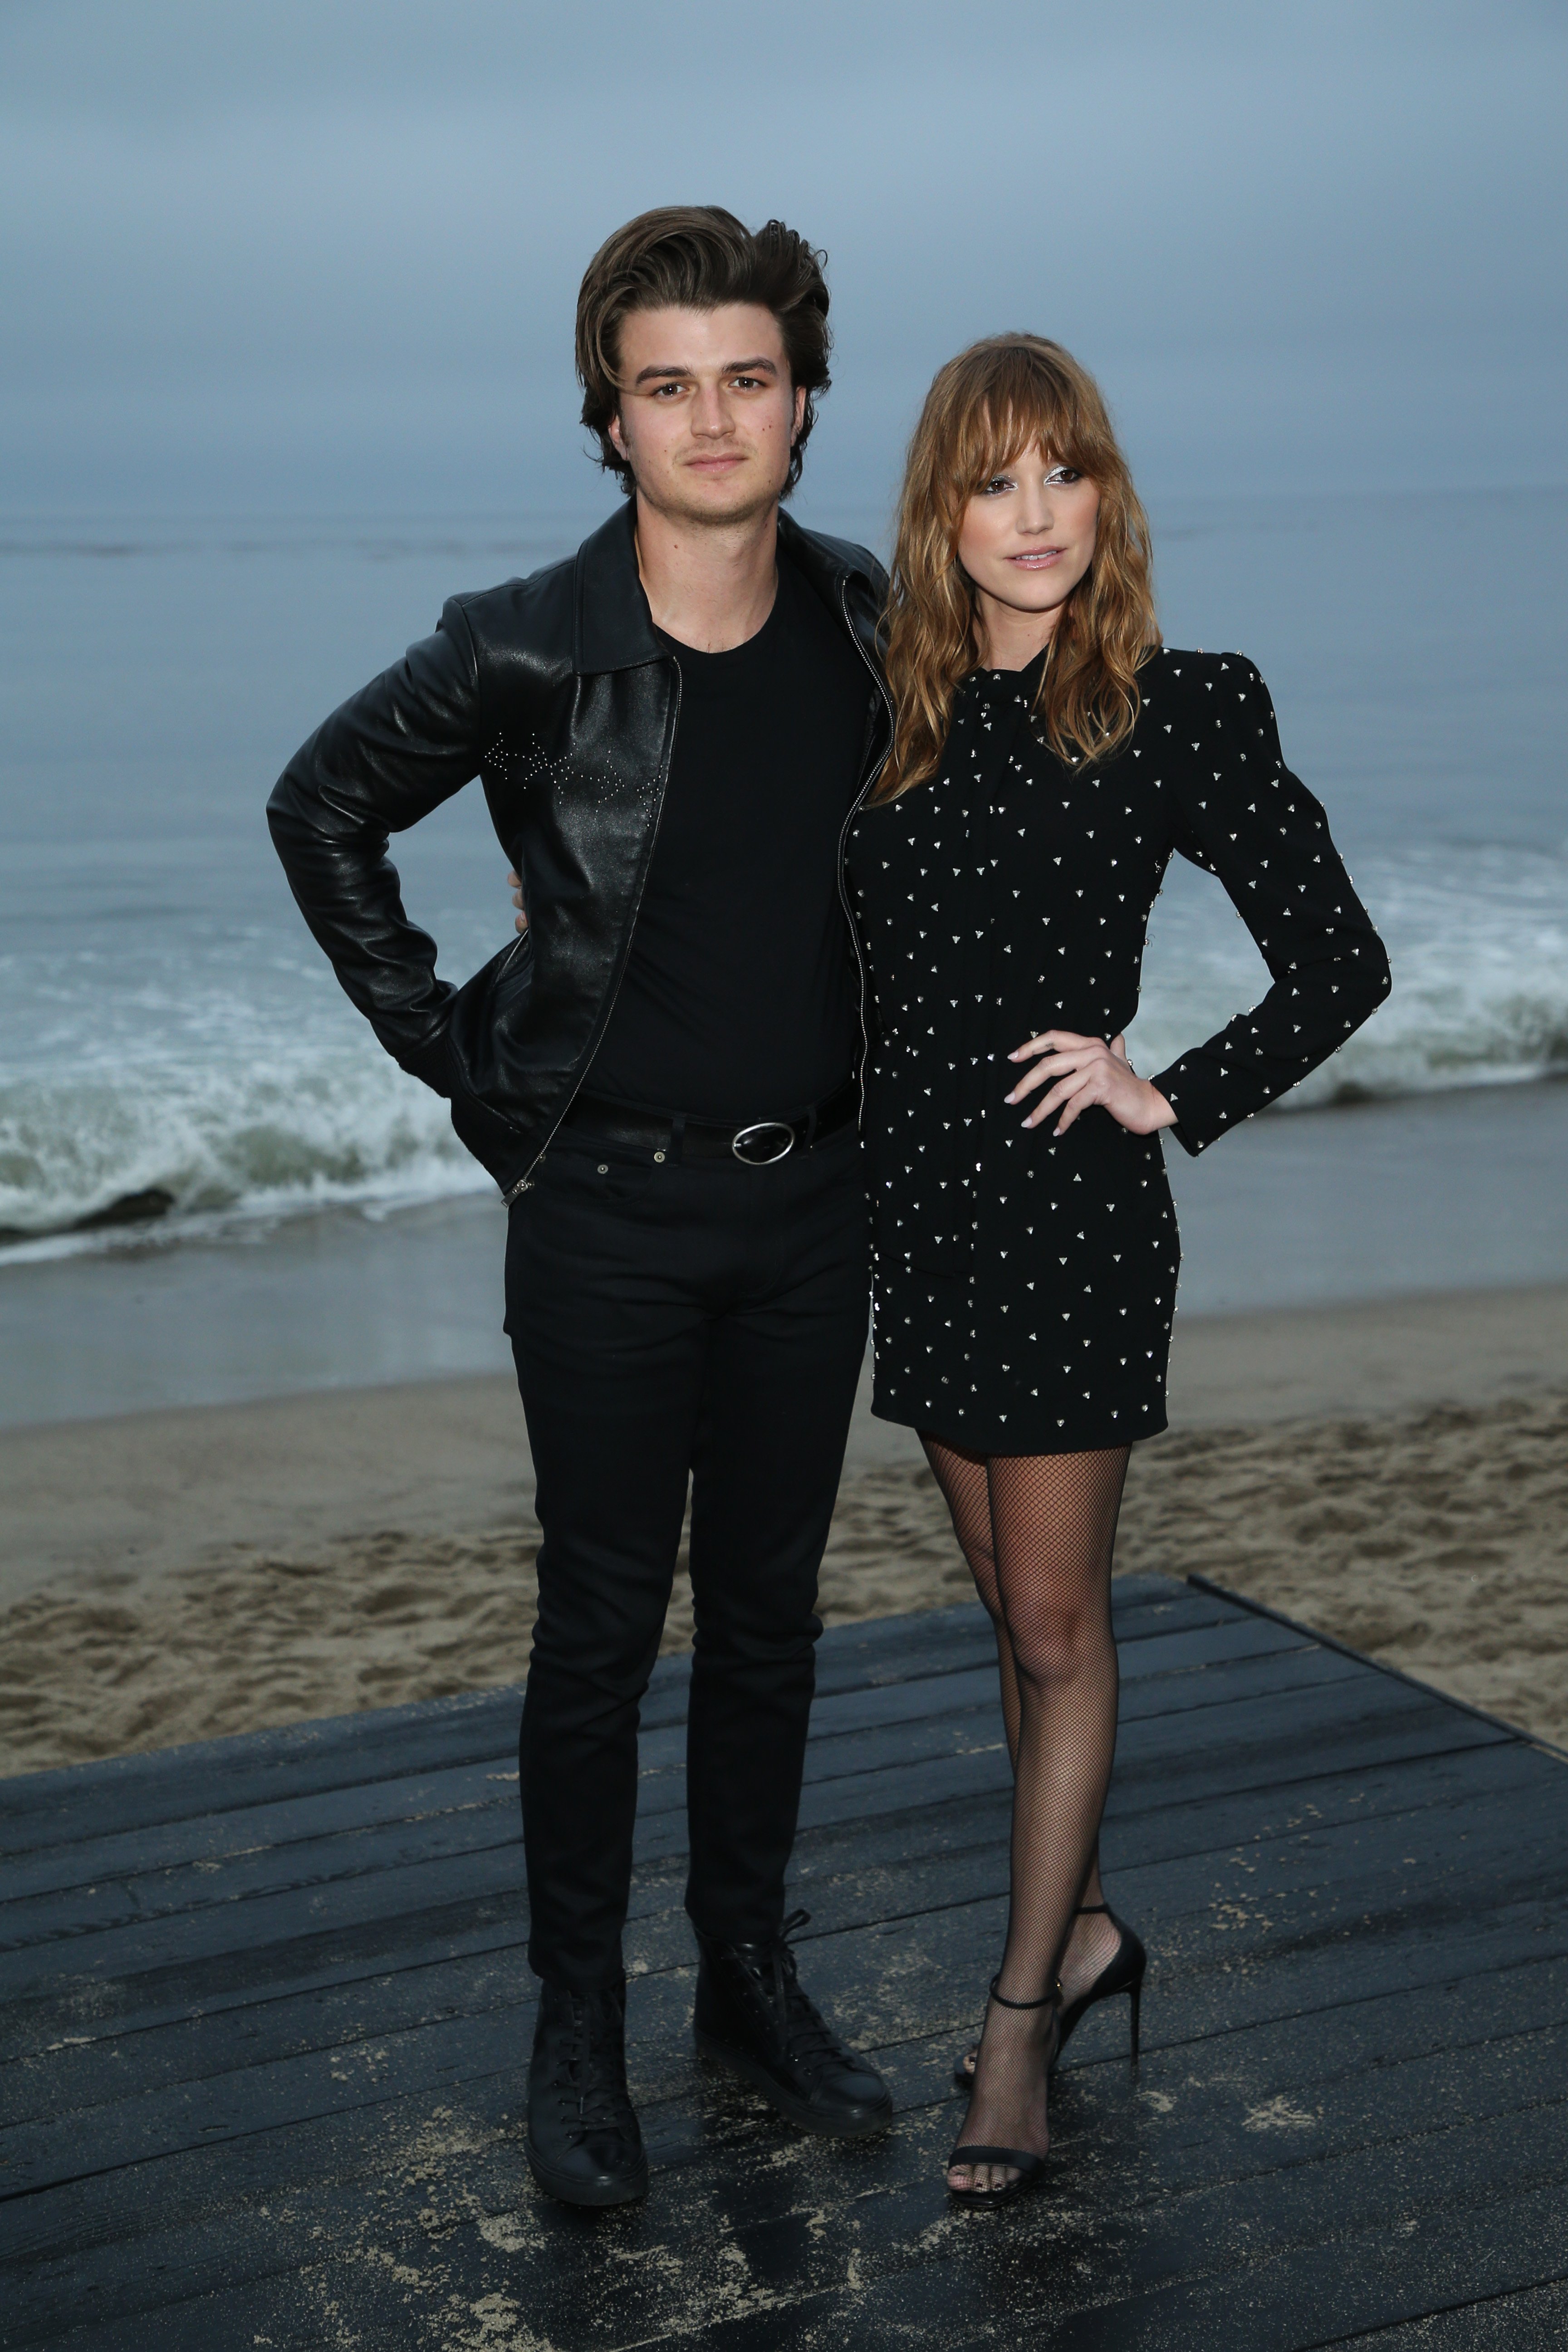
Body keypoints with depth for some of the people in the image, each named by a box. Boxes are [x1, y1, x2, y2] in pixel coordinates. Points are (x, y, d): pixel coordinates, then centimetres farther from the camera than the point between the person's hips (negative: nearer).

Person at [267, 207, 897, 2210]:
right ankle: (577, 2033, 19)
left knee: (768, 1610, 13)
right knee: (601, 1630, 4)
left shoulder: (867, 624, -1)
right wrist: (452, 1050, -1)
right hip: (605, 1215, -3)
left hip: (809, 1201, 4)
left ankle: (751, 1978, 30)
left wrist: (883, 1050, 11)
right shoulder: (521, 654, -13)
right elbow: (323, 814, 1)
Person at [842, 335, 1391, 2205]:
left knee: (1055, 1625, 4)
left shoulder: (1179, 711, -9)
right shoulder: (891, 704, 5)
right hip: (919, 1206, 5)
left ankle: (1020, 2016, 17)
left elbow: (1341, 965, -4)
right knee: (1008, 1608, 16)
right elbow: (832, 947, 19)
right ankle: (1078, 1930, 34)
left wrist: (1174, 1098, -9)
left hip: (1071, 1210, -5)